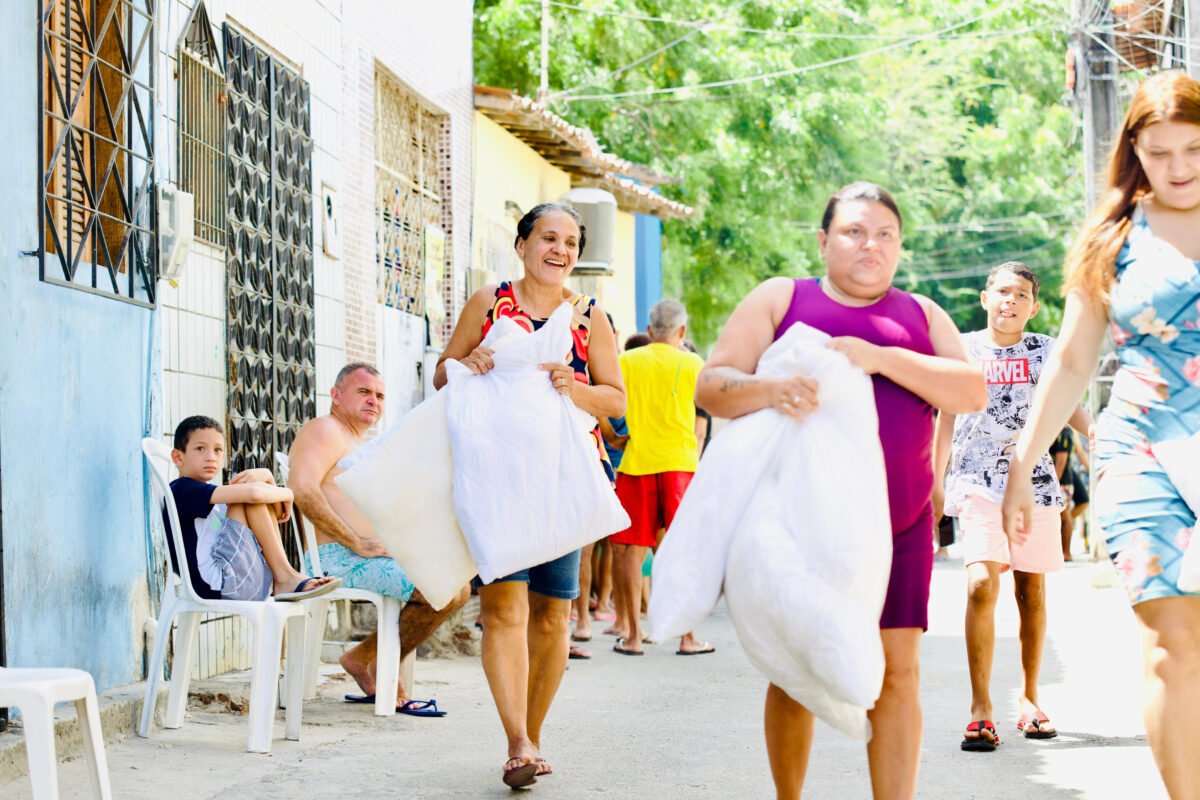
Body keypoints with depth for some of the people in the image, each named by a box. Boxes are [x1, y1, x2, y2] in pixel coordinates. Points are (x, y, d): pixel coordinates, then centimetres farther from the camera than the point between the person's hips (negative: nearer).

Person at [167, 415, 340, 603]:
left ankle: (280, 581, -4)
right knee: (250, 491, -9)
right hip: (219, 583, -9)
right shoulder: (182, 489, -2)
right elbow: (252, 493, -17)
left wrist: (266, 477, 0)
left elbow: (279, 514, 20)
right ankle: (284, 577, -10)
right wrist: (286, 493, 3)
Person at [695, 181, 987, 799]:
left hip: (899, 525, 2)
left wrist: (881, 358, -15)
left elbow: (972, 392, -1)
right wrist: (769, 390, -25)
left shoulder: (920, 314, 14)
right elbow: (712, 385, -2)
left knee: (896, 673, -3)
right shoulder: (780, 300, 7)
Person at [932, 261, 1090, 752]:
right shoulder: (963, 350, 5)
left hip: (1034, 481, 2)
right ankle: (980, 708, -15)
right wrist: (935, 483, 11)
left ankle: (1029, 698, 20)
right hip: (978, 483, -2)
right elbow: (947, 417, 11)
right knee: (982, 585, -18)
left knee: (1031, 592, 6)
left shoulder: (1046, 352, 8)